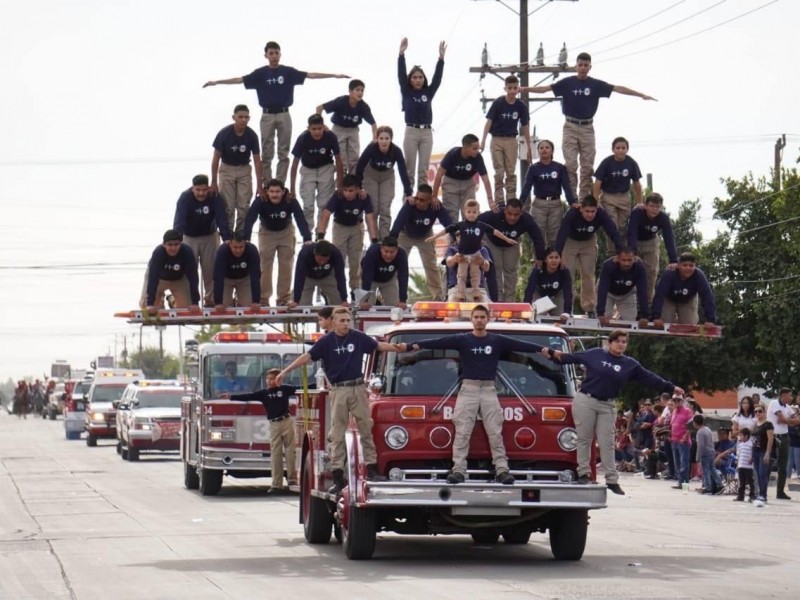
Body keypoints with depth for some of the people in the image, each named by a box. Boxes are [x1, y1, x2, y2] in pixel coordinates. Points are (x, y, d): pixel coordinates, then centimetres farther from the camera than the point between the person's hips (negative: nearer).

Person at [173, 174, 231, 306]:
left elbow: (222, 220, -25)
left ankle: (210, 298, 12)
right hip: (189, 237, -1)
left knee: (210, 268, 0)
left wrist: (227, 239, -36)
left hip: (210, 237, 1)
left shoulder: (216, 198, -21)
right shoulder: (185, 198, -25)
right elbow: (179, 221, -32)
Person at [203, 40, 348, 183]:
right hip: (267, 115, 0)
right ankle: (266, 184, 8)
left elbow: (311, 75, -3)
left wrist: (335, 75, -10)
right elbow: (240, 79, -4)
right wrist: (216, 82, -12)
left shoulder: (288, 72, 1)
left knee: (283, 153, 2)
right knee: (266, 153, 2)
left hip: (284, 115, 0)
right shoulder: (260, 73, 0)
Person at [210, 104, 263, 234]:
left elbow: (257, 161, -10)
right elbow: (216, 158, -12)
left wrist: (259, 185, -13)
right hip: (227, 169, -2)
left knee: (244, 207, -4)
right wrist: (213, 183, -12)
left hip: (244, 170, 2)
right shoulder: (224, 134, -21)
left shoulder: (252, 135, -16)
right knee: (228, 207, -6)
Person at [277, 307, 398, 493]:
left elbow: (379, 346, 14)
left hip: (357, 388, 2)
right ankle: (337, 476, -1)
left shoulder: (358, 337, 4)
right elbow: (307, 356, -7)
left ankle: (372, 468, 12)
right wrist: (285, 371, -14)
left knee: (366, 429, 4)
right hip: (338, 391, -2)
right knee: (337, 435, -1)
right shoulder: (326, 341, -2)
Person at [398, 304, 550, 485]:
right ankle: (458, 470, -7)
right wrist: (411, 346, -15)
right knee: (462, 433, -5)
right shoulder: (462, 340, 0)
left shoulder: (498, 341, 5)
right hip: (468, 389, -1)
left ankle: (502, 470, -3)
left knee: (495, 433, -2)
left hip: (489, 390, 1)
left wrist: (543, 349, -4)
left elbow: (520, 345, 2)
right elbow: (438, 342, -7)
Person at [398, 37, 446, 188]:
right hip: (411, 132, -2)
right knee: (410, 168, 0)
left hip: (427, 132, 2)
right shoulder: (407, 92, 2)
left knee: (424, 169, 4)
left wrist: (441, 58, -12)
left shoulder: (429, 92, 7)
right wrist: (402, 54, -18)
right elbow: (401, 75, -8)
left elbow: (437, 77, 0)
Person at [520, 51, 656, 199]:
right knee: (570, 164, -7)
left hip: (587, 128, 2)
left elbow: (618, 89, 0)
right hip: (570, 127, -2)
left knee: (587, 166, 2)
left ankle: (585, 197, 7)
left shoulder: (596, 84, 2)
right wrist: (524, 89, -18)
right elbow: (546, 88, -6)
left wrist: (641, 95, -4)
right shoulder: (567, 83, -1)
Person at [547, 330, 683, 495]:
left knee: (607, 443, 1)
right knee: (584, 438, -1)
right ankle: (583, 473, 6)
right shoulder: (596, 354, 1)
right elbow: (572, 358, 6)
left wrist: (671, 388, 7)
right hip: (585, 401, -2)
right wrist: (553, 353, -2)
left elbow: (650, 378, 9)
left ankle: (612, 480, 1)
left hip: (607, 406, 2)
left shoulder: (630, 364, 7)